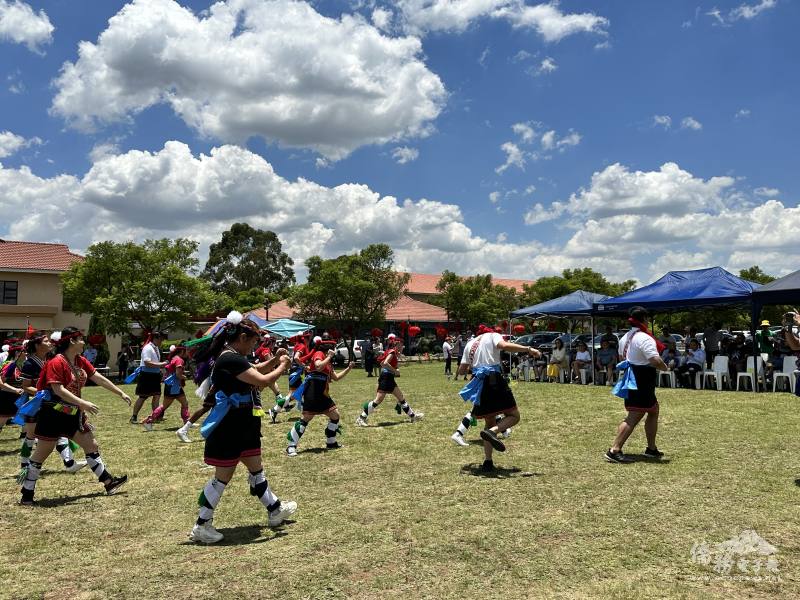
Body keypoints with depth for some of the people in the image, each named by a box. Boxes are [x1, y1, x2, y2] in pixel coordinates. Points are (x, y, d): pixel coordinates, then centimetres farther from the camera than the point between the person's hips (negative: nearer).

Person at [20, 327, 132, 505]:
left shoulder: (81, 361, 5)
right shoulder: (56, 363, -19)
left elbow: (99, 378, 8)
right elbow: (58, 390, -26)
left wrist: (121, 393, 8)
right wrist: (83, 403, -31)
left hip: (73, 414, 8)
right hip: (53, 415, -8)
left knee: (92, 446, 9)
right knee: (42, 453, 3)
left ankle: (108, 482, 15)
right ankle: (27, 494, 16)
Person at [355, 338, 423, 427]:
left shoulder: (393, 352, 16)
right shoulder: (392, 352, -11)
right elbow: (385, 363, -25)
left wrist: (398, 356, 12)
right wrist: (395, 371, -16)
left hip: (389, 379, 10)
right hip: (386, 378, -10)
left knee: (401, 397, 16)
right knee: (378, 400, -11)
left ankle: (413, 416, 26)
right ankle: (361, 418, -8)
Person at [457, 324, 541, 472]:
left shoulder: (470, 344, 23)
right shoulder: (493, 336, 10)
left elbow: (461, 370, 18)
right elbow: (504, 345, -14)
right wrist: (528, 349, -14)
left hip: (478, 383, 6)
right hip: (494, 380, -5)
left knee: (490, 423, 16)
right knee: (514, 416, 4)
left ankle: (488, 462, 8)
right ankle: (492, 432, -24)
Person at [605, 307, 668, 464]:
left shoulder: (625, 337, 12)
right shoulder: (645, 338, -18)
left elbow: (622, 357, 25)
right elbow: (655, 360, -27)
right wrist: (664, 367, -8)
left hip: (631, 379, 10)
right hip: (642, 384, -10)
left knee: (653, 410, 20)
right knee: (634, 417, -8)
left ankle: (651, 448, 27)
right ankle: (614, 450, -12)